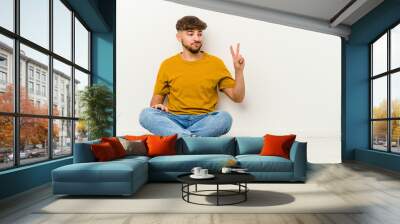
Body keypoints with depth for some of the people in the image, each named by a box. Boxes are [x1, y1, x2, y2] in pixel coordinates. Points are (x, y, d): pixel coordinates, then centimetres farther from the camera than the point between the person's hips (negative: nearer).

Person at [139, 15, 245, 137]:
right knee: (146, 114, -28)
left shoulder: (215, 63, 7)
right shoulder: (167, 64, 9)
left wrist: (239, 70, -9)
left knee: (225, 117, -31)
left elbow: (237, 97, 6)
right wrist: (157, 105, -10)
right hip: (174, 120, 1)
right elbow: (157, 98, 14)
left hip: (204, 120, 0)